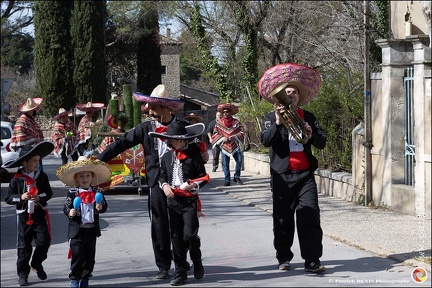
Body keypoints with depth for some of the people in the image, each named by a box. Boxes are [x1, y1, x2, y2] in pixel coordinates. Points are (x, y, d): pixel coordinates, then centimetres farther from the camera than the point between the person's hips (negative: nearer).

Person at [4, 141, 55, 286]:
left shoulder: (42, 176, -1)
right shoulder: (17, 179, -6)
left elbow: (49, 193, 0)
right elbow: (9, 198, -4)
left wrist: (40, 196, -18)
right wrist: (20, 197, -20)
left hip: (40, 214, 1)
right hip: (24, 216, -1)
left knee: (43, 241, -5)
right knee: (24, 245, 3)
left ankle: (37, 264, 22)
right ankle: (23, 273, 14)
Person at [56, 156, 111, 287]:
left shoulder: (97, 192, 5)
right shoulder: (72, 193, -1)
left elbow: (104, 206, 4)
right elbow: (66, 207, -1)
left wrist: (101, 207, -18)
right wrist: (69, 212, -22)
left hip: (91, 229, 3)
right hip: (77, 230, -3)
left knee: (90, 255, 9)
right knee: (78, 254, -5)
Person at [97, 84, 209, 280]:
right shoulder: (146, 127, 2)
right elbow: (122, 143, 3)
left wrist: (204, 154, -7)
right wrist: (98, 160, 0)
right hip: (157, 181, 1)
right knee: (159, 226, 1)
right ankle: (163, 267, 11)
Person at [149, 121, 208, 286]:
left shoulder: (194, 155, -2)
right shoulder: (166, 157, 9)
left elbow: (203, 177, 0)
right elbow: (162, 176, 16)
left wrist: (194, 185, -18)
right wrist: (164, 185, -5)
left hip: (190, 200, -4)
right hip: (173, 200, 4)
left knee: (189, 234, -11)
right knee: (176, 237, 5)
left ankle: (197, 263, 17)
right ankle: (181, 272, 14)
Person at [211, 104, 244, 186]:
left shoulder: (236, 122, 5)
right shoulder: (219, 123, 7)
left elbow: (241, 132, 1)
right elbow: (215, 133, 5)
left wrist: (233, 137, -13)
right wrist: (222, 138, -10)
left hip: (235, 145, 0)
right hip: (224, 145, 0)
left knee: (239, 160, -5)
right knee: (225, 163, -2)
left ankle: (236, 177, 13)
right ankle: (227, 180, 4)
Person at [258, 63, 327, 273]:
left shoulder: (308, 117, 13)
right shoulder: (272, 118, 7)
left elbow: (322, 143, 10)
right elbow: (265, 140, -8)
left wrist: (312, 135, -11)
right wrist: (277, 122, -19)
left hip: (305, 174, 1)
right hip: (282, 175, -1)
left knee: (310, 216, -7)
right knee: (283, 218, 5)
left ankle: (312, 261, -8)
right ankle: (283, 258, 18)